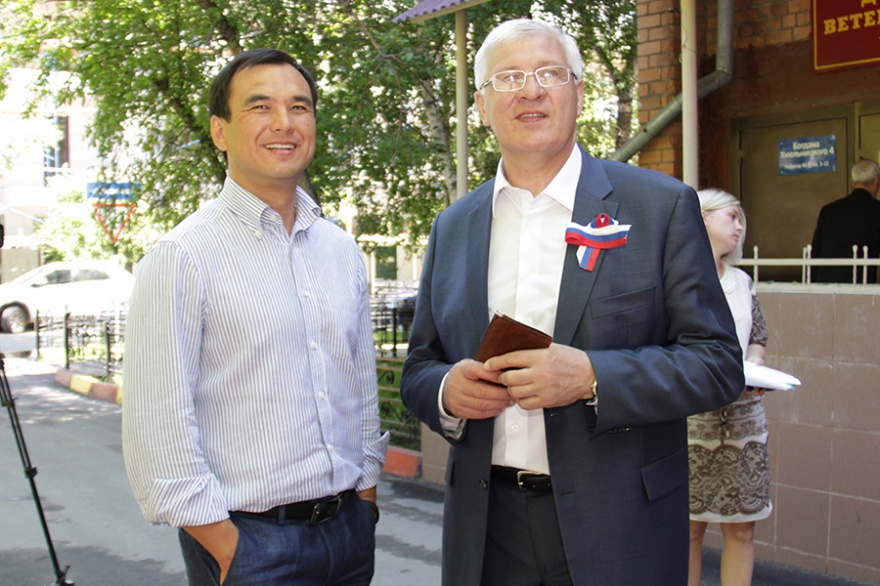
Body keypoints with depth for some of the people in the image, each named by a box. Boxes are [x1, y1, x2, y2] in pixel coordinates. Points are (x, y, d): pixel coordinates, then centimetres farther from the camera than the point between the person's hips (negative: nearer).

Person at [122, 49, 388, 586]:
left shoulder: (342, 251, 7)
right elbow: (156, 428, -13)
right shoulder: (183, 258, -11)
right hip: (251, 540, -5)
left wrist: (365, 503, 10)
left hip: (349, 528, 6)